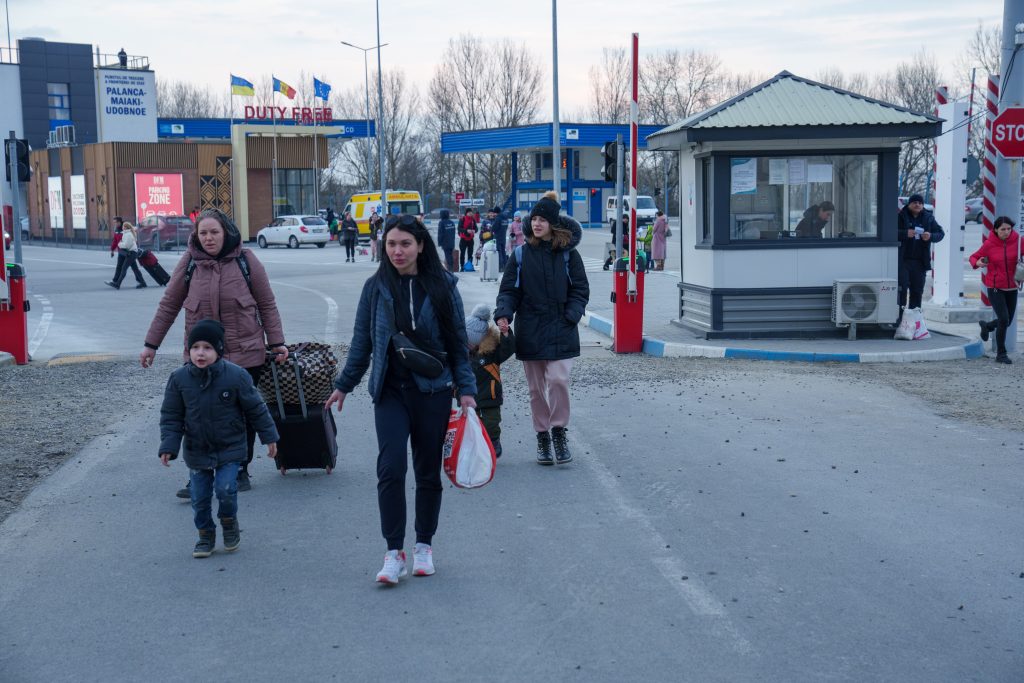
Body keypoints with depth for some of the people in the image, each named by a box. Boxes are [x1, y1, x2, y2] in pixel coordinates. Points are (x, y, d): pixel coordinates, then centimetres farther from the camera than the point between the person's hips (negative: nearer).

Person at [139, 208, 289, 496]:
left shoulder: (245, 260, -2)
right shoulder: (190, 262, 0)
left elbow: (267, 305, 4)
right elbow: (168, 305, 6)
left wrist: (276, 342, 0)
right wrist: (151, 345, 6)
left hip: (245, 353, 0)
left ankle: (240, 472, 25)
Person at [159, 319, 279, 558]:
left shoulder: (235, 376, -15)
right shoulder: (179, 378, -9)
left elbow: (255, 408, -4)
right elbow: (171, 416, -2)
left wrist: (269, 437, 0)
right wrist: (169, 446, -10)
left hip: (229, 448, -2)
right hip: (197, 450, 2)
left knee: (225, 489, -12)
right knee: (199, 496, 6)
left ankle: (229, 523, 17)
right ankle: (205, 536, 25)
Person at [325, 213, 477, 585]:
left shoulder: (442, 286, -1)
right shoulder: (376, 288, 2)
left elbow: (459, 342, 3)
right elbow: (361, 342, 10)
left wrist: (465, 390, -1)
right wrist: (344, 385, 13)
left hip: (433, 392, 0)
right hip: (391, 392, 0)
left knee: (428, 471, 8)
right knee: (391, 468, -12)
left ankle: (424, 545, 23)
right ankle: (394, 551, -4)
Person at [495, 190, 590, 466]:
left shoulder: (568, 254, 2)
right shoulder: (521, 255, 4)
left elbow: (580, 290, 5)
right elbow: (509, 290, 4)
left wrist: (571, 316, -10)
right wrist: (503, 314, -13)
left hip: (561, 331, -2)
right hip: (530, 332, 2)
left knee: (558, 380, -15)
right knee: (537, 387, 8)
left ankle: (559, 430, 4)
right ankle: (542, 435, 21)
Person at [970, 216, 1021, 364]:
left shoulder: (1017, 241, -5)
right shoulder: (989, 244, -8)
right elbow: (974, 257, 1)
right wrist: (977, 263, -23)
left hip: (1012, 287, 3)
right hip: (995, 287, -3)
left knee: (1007, 321, 10)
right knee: (1003, 319, -14)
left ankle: (987, 325, 44)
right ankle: (1001, 354, 2)